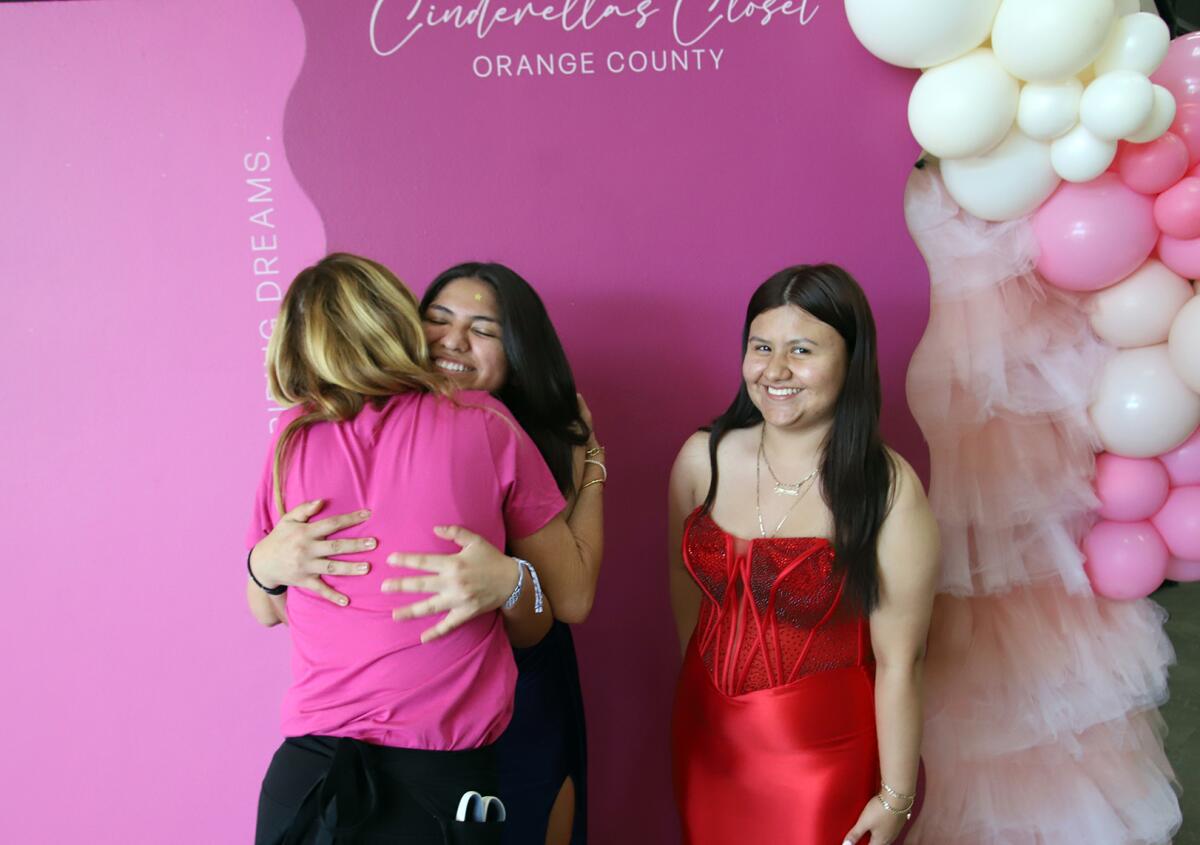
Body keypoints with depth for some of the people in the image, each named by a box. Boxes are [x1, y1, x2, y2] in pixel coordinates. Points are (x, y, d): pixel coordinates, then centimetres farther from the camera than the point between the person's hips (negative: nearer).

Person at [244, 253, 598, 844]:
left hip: (309, 773, 2)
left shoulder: (292, 439, -1)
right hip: (445, 784, -2)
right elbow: (569, 593, 3)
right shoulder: (484, 425, -6)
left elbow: (265, 610, 13)